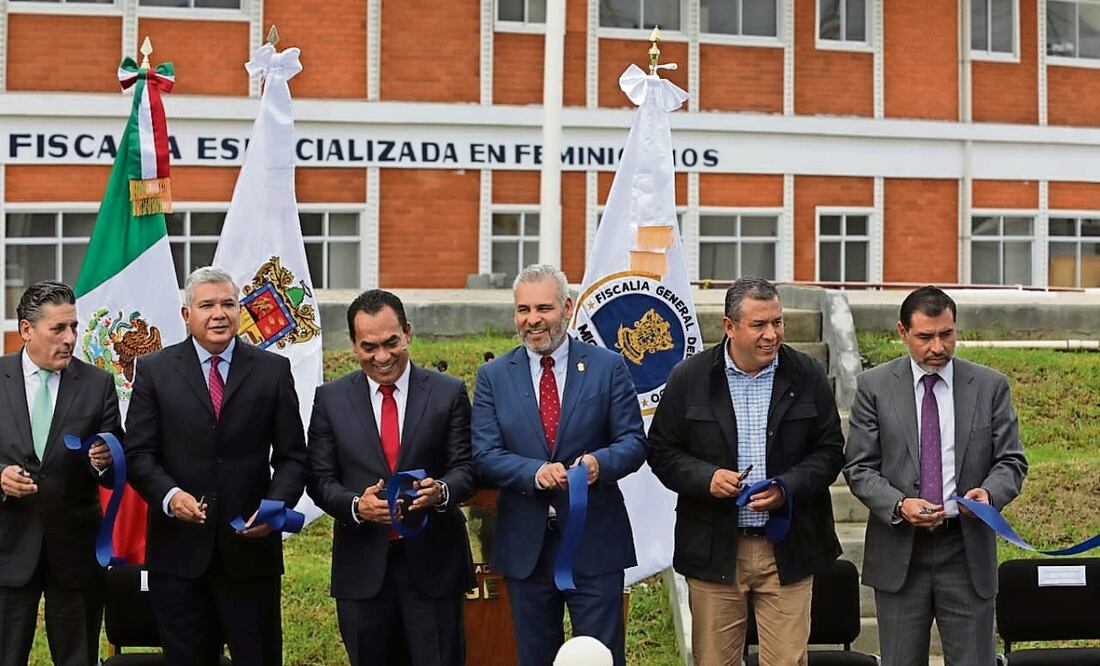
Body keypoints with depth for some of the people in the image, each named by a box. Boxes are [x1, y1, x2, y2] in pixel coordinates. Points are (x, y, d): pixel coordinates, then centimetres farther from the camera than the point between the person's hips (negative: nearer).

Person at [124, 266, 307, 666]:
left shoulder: (273, 370, 5)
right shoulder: (154, 371, 4)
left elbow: (292, 456, 4)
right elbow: (138, 453, 0)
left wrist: (275, 506, -13)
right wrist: (169, 495, -18)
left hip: (251, 545, 0)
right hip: (178, 548, 0)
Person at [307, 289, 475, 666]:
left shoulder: (448, 393, 1)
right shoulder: (331, 399, 4)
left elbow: (465, 468, 0)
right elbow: (320, 479, 3)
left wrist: (441, 491, -23)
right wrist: (356, 506, -17)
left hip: (433, 564, -1)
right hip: (362, 567, 1)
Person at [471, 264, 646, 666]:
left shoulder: (608, 368, 1)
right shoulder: (493, 376, 4)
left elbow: (633, 441, -2)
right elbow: (484, 455, -3)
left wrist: (600, 463, -24)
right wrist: (534, 472, -22)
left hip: (595, 542, -2)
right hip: (525, 544, 2)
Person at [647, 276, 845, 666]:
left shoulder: (807, 377, 2)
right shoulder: (690, 378, 0)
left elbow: (830, 450, 6)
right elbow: (661, 451, 5)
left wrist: (787, 489, -11)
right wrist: (705, 478, -14)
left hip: (788, 548, 0)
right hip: (714, 549, 0)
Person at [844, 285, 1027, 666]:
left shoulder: (990, 386, 4)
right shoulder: (874, 386, 2)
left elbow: (1011, 460, 5)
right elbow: (859, 467, 0)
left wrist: (989, 493, -17)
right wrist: (899, 505, -18)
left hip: (967, 552, 0)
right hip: (898, 552, 0)